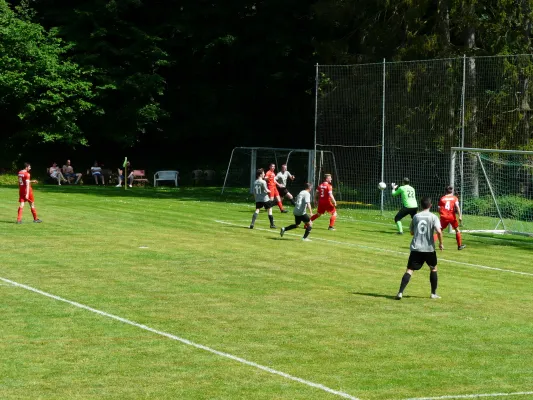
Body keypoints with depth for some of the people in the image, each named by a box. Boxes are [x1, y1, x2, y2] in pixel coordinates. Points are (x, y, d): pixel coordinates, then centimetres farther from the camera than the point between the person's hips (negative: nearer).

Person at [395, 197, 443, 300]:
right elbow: (439, 231, -16)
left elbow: (412, 232, 15)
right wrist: (441, 243, -3)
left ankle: (400, 292, -19)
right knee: (433, 268, 21)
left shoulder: (416, 216, 6)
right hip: (429, 248, -1)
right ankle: (433, 293, 24)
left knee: (409, 270, -4)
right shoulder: (433, 217, -4)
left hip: (416, 248, 1)